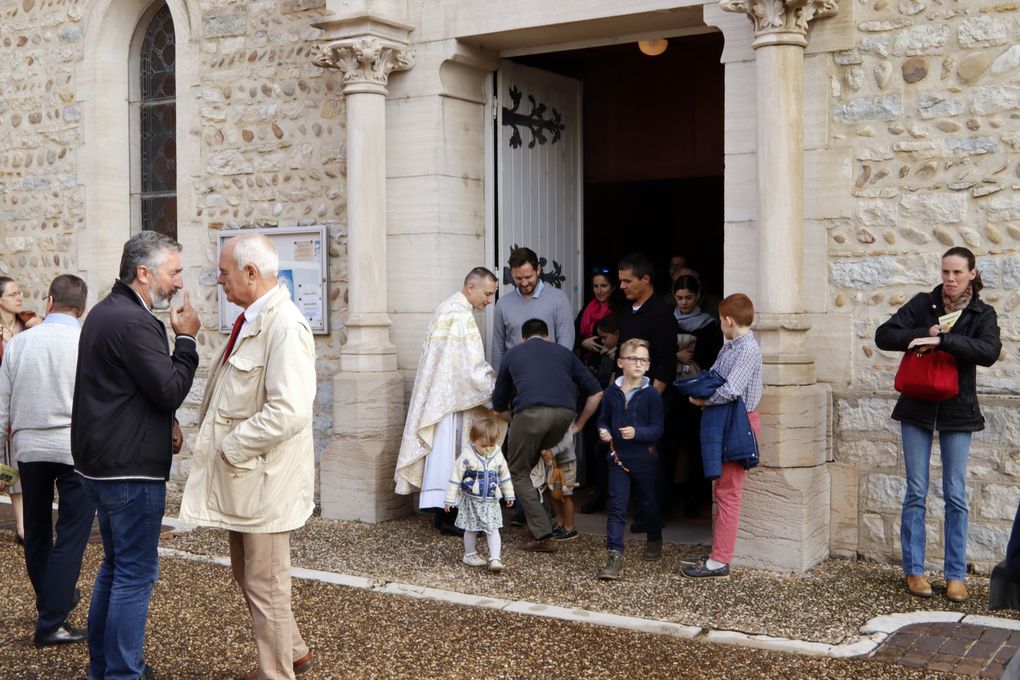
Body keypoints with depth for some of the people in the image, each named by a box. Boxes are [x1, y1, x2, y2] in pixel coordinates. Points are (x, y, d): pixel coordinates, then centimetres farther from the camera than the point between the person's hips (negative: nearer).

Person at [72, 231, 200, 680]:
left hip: (101, 464, 11)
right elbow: (171, 390, -21)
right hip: (131, 469, -11)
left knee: (116, 565, 21)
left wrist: (163, 422, 13)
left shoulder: (104, 313, 13)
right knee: (136, 573, -2)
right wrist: (186, 338, -10)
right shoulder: (135, 322, -20)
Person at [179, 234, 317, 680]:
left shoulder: (284, 326, -21)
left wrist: (231, 447, -20)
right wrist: (220, 445, 10)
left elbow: (288, 410, -29)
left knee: (266, 586, 3)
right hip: (239, 476, 10)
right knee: (246, 575, 22)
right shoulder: (250, 321, 11)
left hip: (264, 480, -10)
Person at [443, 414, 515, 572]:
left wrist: (509, 495, 18)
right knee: (471, 529, 10)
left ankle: (495, 559, -5)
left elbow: (505, 476, 12)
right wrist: (450, 499, -8)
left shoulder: (498, 456, -2)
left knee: (493, 529, -3)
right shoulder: (467, 456, -14)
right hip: (472, 500, -2)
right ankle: (469, 555, 27)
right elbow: (455, 478, -9)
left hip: (491, 501, 2)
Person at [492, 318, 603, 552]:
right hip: (565, 412, 3)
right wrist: (578, 424, 34)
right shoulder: (563, 352, 32)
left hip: (531, 411, -3)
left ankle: (543, 536, 5)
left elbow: (499, 409, 34)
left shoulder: (513, 354, 30)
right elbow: (596, 393, 25)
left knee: (518, 472, 13)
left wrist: (515, 423, 51)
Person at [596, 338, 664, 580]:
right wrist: (603, 431, -9)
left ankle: (655, 541, 41)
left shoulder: (651, 394, -9)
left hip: (645, 460, -2)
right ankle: (615, 556, -5)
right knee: (616, 507, -4)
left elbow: (657, 429, -11)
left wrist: (637, 432, -27)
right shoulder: (611, 392, 0)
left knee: (648, 503, 16)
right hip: (618, 458, 2)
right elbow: (603, 419, 12)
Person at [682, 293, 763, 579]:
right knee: (722, 491, 14)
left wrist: (703, 400, -10)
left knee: (728, 493, -6)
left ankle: (720, 561, -2)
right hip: (722, 421, 9)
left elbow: (730, 391, -25)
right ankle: (717, 551, 23)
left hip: (739, 424, -9)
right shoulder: (728, 346, 11)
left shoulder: (749, 349, -17)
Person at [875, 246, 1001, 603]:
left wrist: (942, 340, -26)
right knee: (916, 492, 4)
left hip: (956, 410, 0)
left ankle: (956, 574, 13)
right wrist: (925, 333, -18)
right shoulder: (923, 304, 2)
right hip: (917, 408, 0)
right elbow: (883, 336, -6)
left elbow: (989, 351, -19)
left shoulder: (982, 313, 0)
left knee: (955, 495, 4)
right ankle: (914, 570, 13)